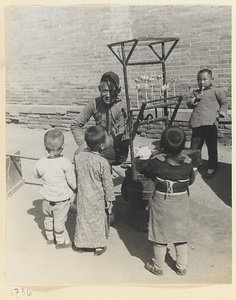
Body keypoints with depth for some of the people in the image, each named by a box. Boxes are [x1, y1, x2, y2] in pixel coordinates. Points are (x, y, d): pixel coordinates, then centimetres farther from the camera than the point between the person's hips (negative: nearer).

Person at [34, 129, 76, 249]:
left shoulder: (40, 163, -15)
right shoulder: (65, 163, -24)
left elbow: (36, 175, 7)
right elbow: (72, 182, -16)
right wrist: (76, 189, 6)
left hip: (47, 198, 3)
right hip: (62, 199, -3)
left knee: (48, 218, 25)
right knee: (59, 221, 13)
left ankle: (50, 237, 44)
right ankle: (62, 241, 31)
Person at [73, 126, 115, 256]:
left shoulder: (78, 157, -10)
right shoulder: (103, 162, -22)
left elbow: (76, 175, 3)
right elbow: (107, 183, -13)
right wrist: (109, 200, -2)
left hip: (82, 196, 3)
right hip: (97, 199, -3)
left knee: (82, 218, 18)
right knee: (98, 220, 14)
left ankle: (79, 244, 33)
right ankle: (98, 246, 28)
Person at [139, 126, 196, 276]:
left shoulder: (157, 161, -19)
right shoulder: (187, 162, -12)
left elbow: (144, 170, -2)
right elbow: (191, 180, 4)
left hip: (161, 202, -2)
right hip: (181, 202, 2)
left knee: (160, 236, 13)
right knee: (181, 235, 17)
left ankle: (158, 267, 30)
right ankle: (181, 267, 31)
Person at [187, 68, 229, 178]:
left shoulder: (216, 91, 6)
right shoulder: (195, 92, 20)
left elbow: (225, 103, 5)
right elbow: (189, 104, 13)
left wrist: (220, 114, -7)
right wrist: (195, 100, -6)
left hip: (210, 124, -4)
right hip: (196, 125, 4)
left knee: (212, 148, 6)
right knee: (194, 148, 9)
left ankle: (212, 167, 22)